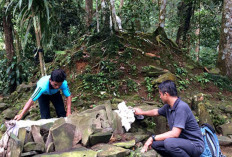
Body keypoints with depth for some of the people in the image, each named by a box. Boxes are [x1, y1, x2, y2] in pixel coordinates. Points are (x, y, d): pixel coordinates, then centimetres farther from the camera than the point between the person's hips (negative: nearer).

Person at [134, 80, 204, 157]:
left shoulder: (181, 107, -24)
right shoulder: (168, 106, 4)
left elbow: (174, 134, -29)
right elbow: (156, 112, 27)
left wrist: (152, 138, -23)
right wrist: (142, 112, 40)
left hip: (195, 145, -8)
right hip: (182, 141, 8)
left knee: (169, 142, -34)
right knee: (155, 143, -3)